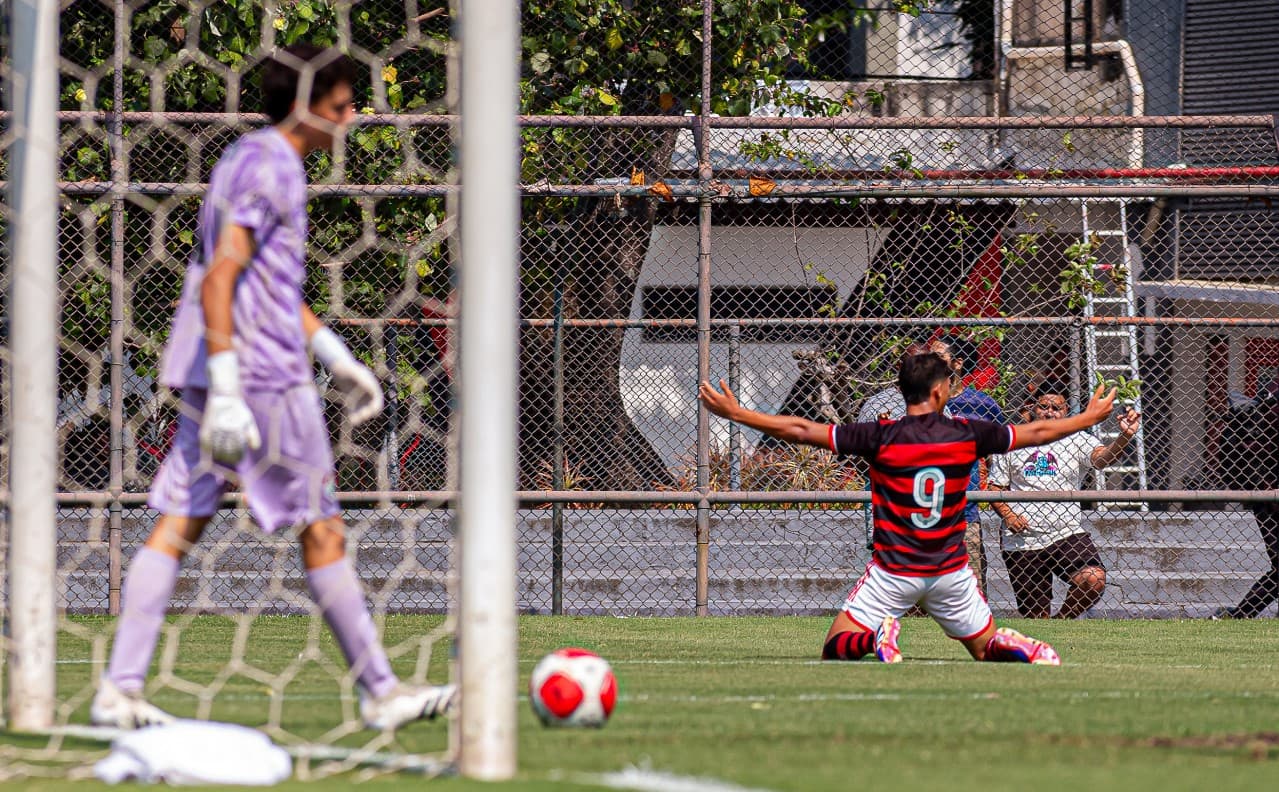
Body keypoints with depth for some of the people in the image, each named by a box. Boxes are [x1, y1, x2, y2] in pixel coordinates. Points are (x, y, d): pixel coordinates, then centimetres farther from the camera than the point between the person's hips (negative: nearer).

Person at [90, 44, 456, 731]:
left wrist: (337, 358, 27)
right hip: (263, 378, -9)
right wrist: (225, 394, -26)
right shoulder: (268, 170, -13)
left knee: (179, 524, 3)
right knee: (321, 532, 0)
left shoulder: (251, 159, 18)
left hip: (212, 370, 9)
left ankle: (119, 688, -4)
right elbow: (219, 281, -22)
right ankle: (380, 693, 8)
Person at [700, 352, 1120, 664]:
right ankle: (1017, 648, -18)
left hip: (894, 572, -2)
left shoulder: (881, 436, -10)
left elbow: (802, 430, -11)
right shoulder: (966, 434, -3)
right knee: (985, 648, 18)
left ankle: (877, 636, -27)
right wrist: (1090, 417, 27)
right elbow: (1036, 432, 10)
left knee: (834, 651, 7)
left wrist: (734, 412, -3)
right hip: (951, 571, 2)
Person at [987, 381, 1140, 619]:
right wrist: (1007, 514, -8)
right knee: (1036, 617, 3)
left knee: (1094, 580, -26)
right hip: (1022, 543, 1)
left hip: (1068, 535, -1)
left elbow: (1102, 457, -15)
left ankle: (1062, 620, -2)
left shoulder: (1076, 441, 4)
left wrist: (1125, 436, -34)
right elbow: (996, 487, 11)